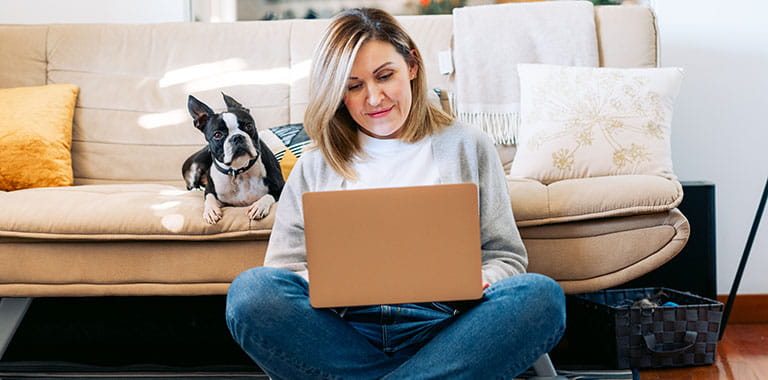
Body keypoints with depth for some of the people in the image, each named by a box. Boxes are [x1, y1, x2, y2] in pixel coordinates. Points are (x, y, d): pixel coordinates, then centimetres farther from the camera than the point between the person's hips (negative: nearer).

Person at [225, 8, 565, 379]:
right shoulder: (315, 167, 20)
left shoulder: (467, 148, 18)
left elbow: (507, 257, 14)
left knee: (541, 295, -29)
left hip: (439, 327, 0)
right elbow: (283, 269, 13)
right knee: (250, 290, -29)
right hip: (344, 329, 1)